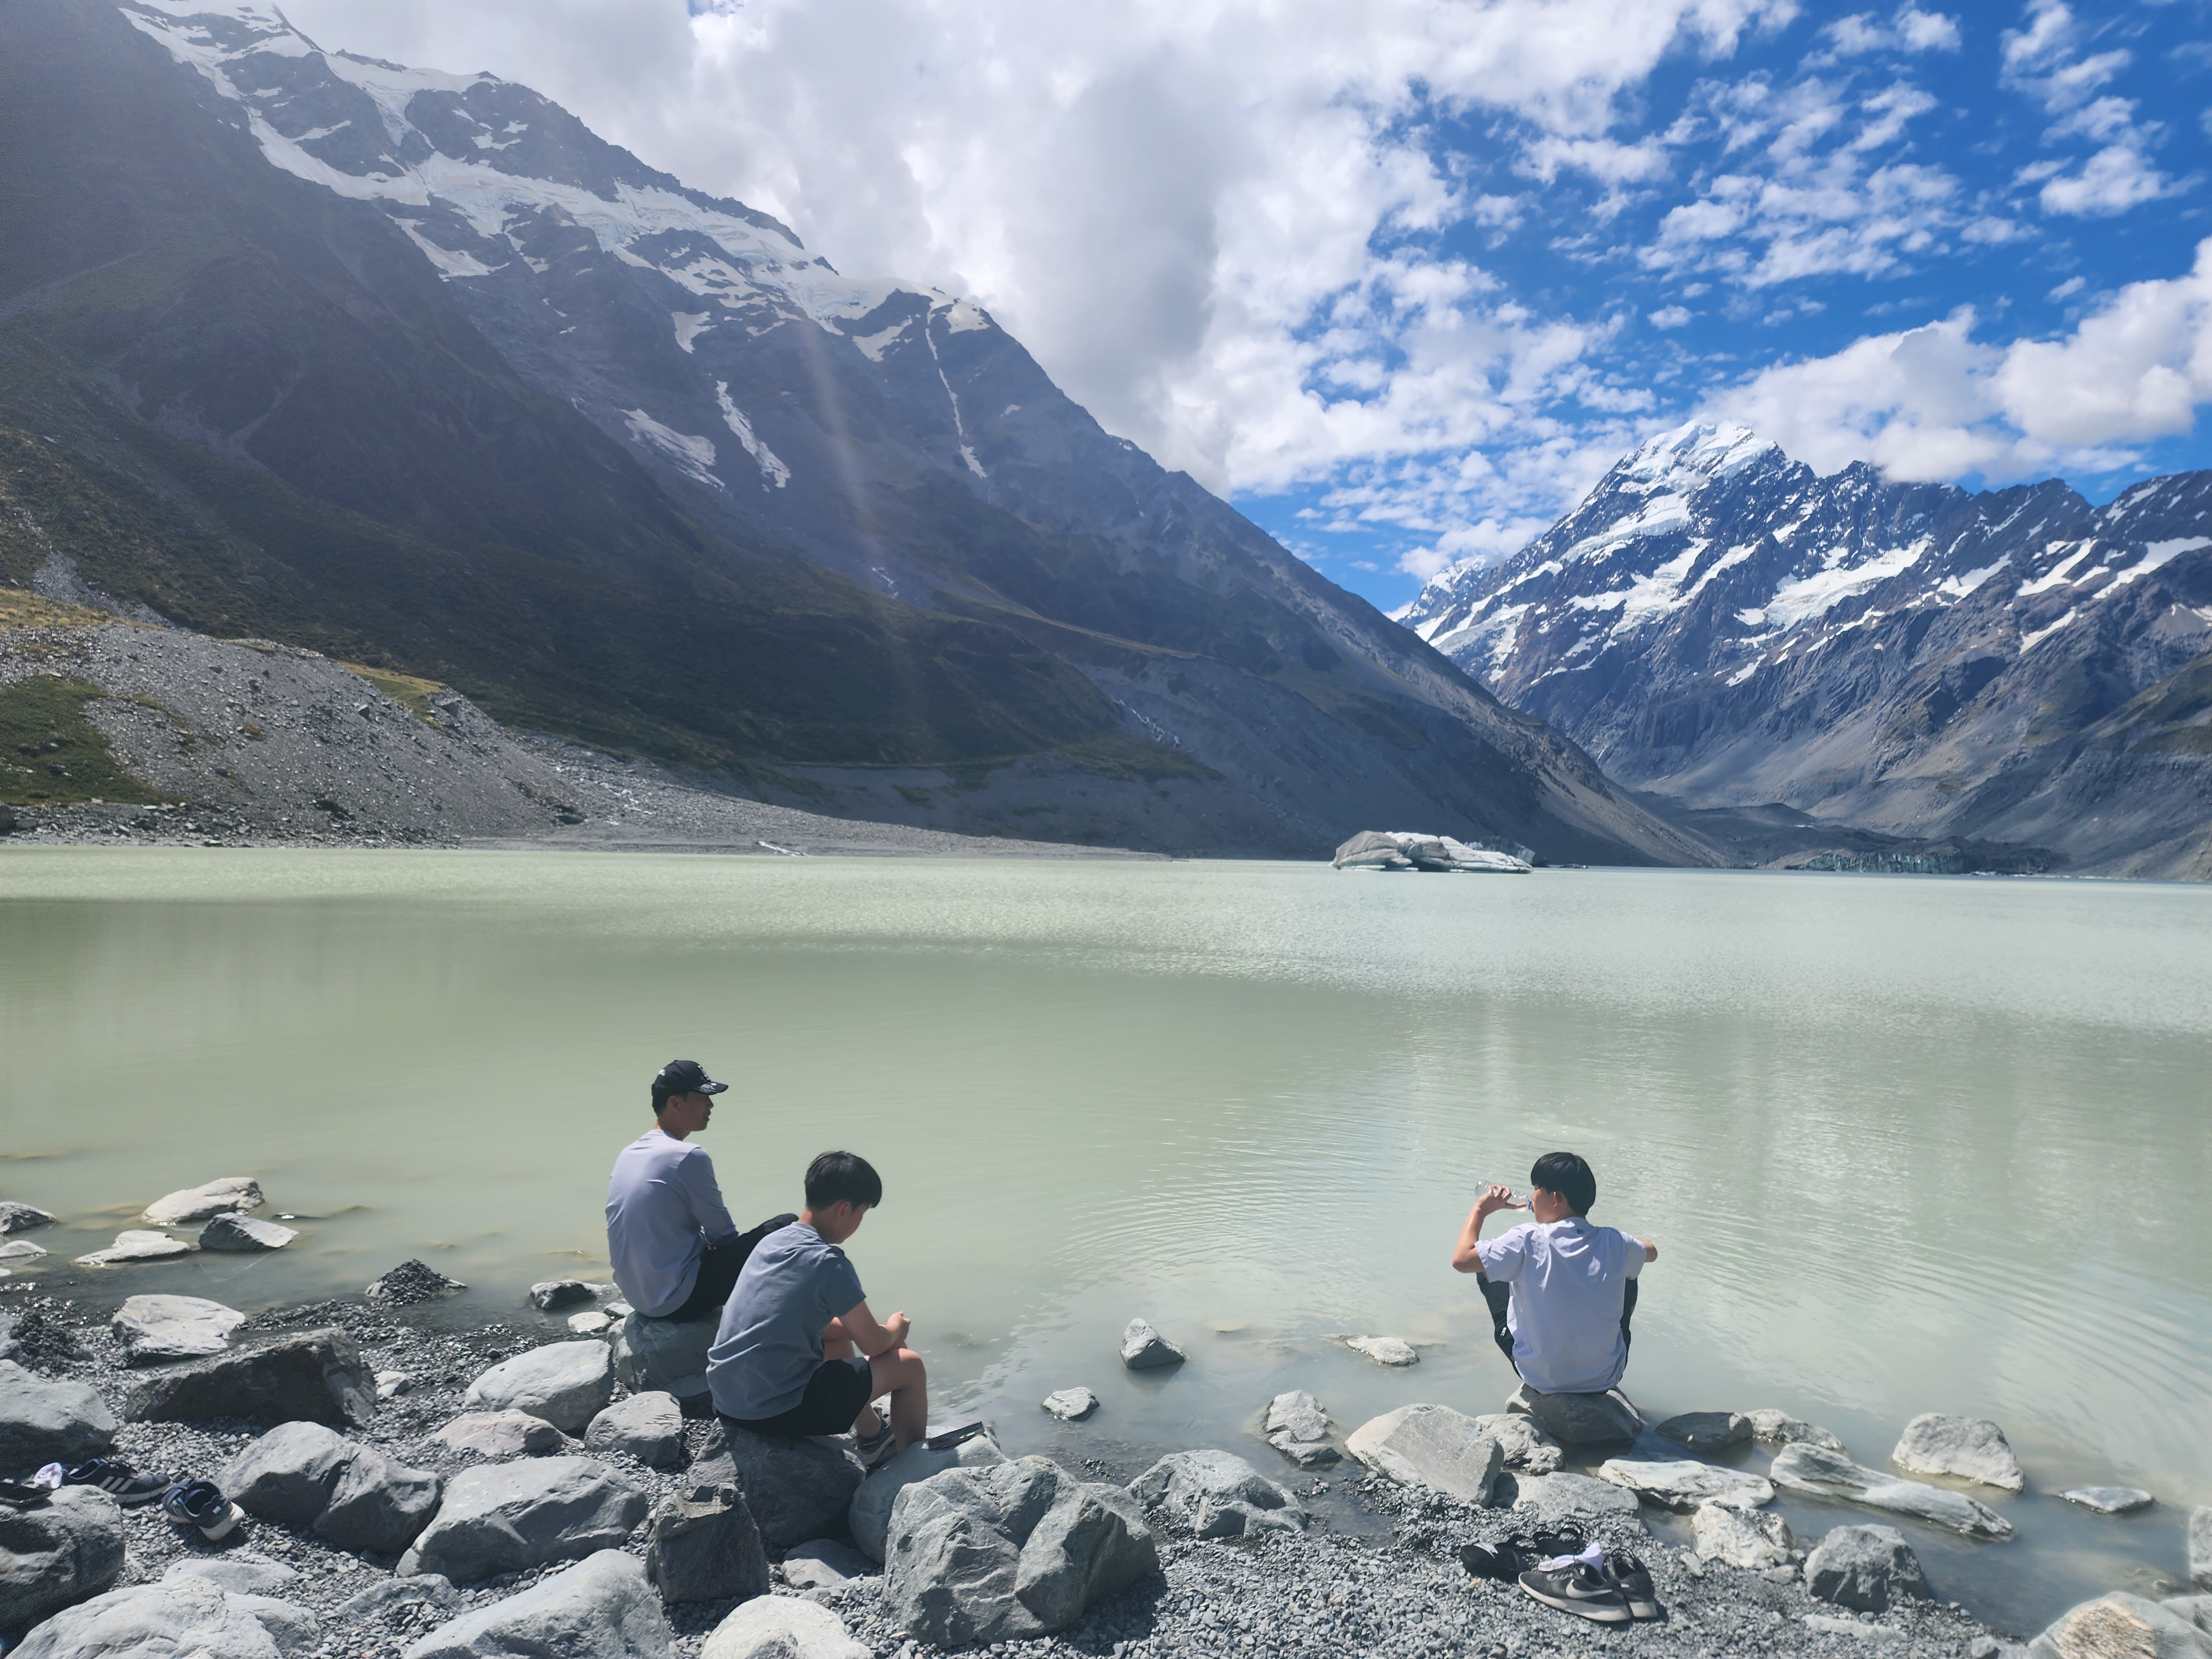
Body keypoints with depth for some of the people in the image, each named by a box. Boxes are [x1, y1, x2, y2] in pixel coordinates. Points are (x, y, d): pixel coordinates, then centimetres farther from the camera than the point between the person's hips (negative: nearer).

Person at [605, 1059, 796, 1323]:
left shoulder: (628, 1155, 8)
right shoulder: (689, 1157, -18)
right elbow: (723, 1233, -9)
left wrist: (706, 1239, 17)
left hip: (639, 1297, 9)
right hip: (680, 1299, -9)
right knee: (787, 1229, -3)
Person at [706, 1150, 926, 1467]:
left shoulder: (771, 1241, 6)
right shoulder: (828, 1263, -18)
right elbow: (872, 1344, -8)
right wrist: (896, 1327, 15)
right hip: (776, 1411, -9)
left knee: (837, 1335, 32)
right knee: (909, 1365, 6)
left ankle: (874, 1439, 44)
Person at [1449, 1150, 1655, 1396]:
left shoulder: (1527, 1240, -21)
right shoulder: (1614, 1244, -10)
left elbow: (1462, 1260, -18)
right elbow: (1652, 1252, 13)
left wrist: (1481, 1209, -5)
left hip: (1540, 1380, -2)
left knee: (1487, 1270, 13)